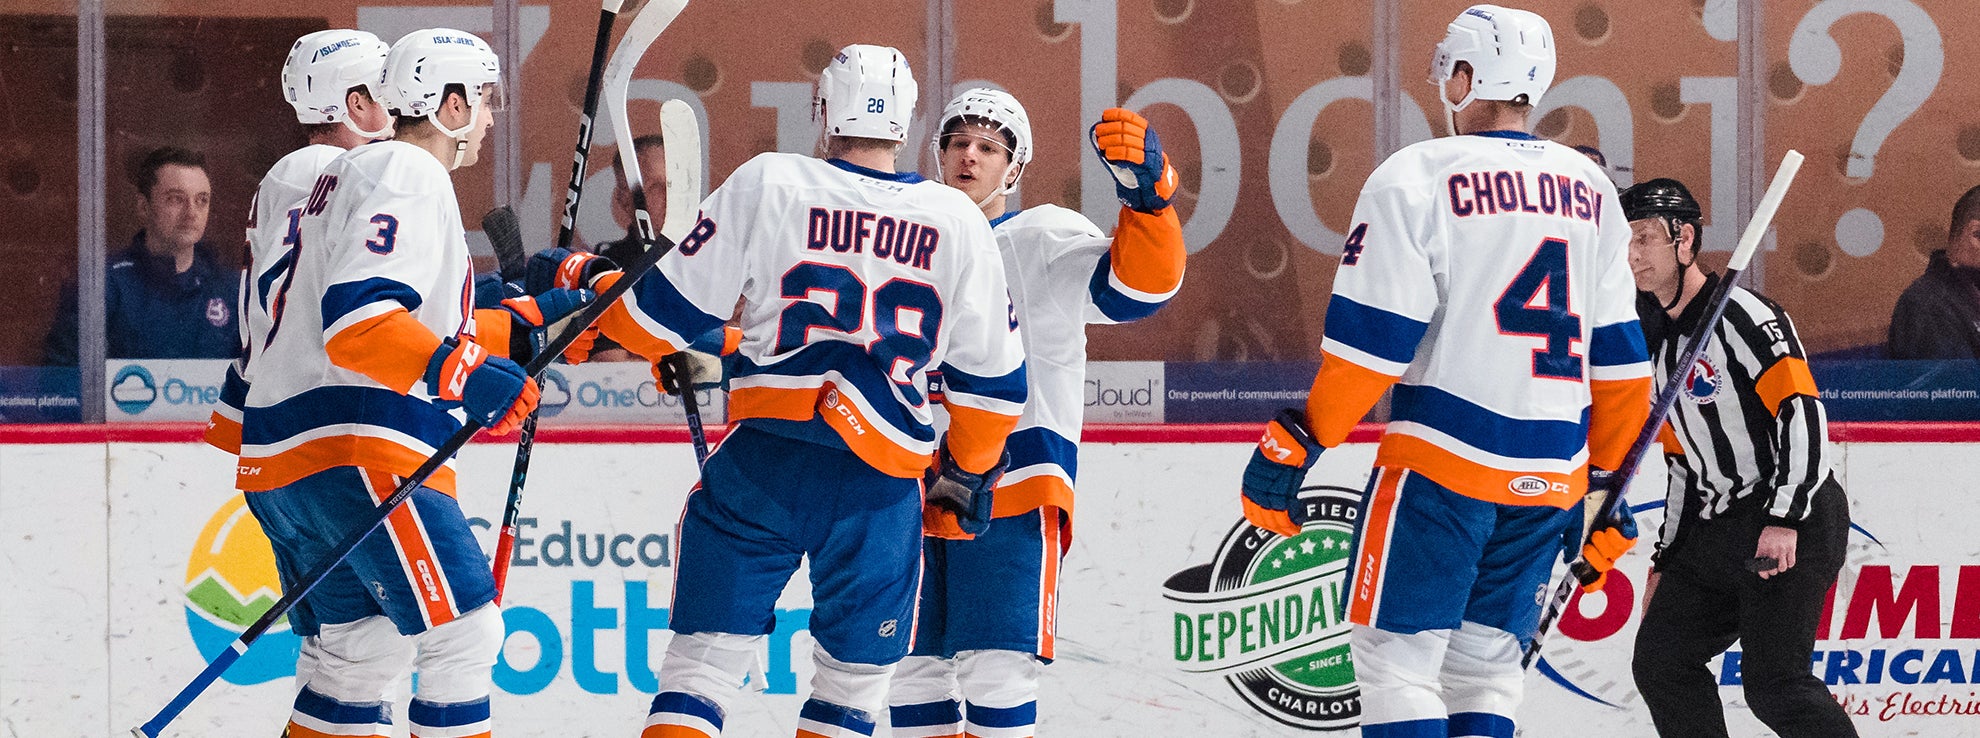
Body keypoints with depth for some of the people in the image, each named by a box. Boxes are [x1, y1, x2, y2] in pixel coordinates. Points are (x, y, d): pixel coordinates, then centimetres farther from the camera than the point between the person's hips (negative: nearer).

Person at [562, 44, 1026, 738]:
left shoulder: (766, 183, 0)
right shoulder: (956, 221, 6)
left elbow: (668, 316, 2)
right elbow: (992, 374, 11)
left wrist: (587, 282, 22)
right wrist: (968, 474, 27)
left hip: (766, 457, -1)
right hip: (882, 484, 1)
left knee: (705, 659, 3)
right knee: (854, 680, 14)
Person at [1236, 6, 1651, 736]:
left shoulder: (1416, 177, -7)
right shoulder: (1589, 190, 11)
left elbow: (1369, 341, -12)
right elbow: (1619, 354, 14)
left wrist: (1296, 445, -4)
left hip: (1442, 460, -6)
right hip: (1552, 477, 6)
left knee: (1397, 657, -1)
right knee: (1485, 664, 13)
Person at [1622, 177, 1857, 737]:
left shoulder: (1742, 316, -13)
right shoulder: (1658, 341, 16)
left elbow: (1803, 412, -21)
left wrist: (1784, 520, -27)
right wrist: (1667, 559, 21)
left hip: (1795, 526, -9)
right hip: (1717, 533, 9)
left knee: (1773, 685, -16)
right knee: (1660, 661, 4)